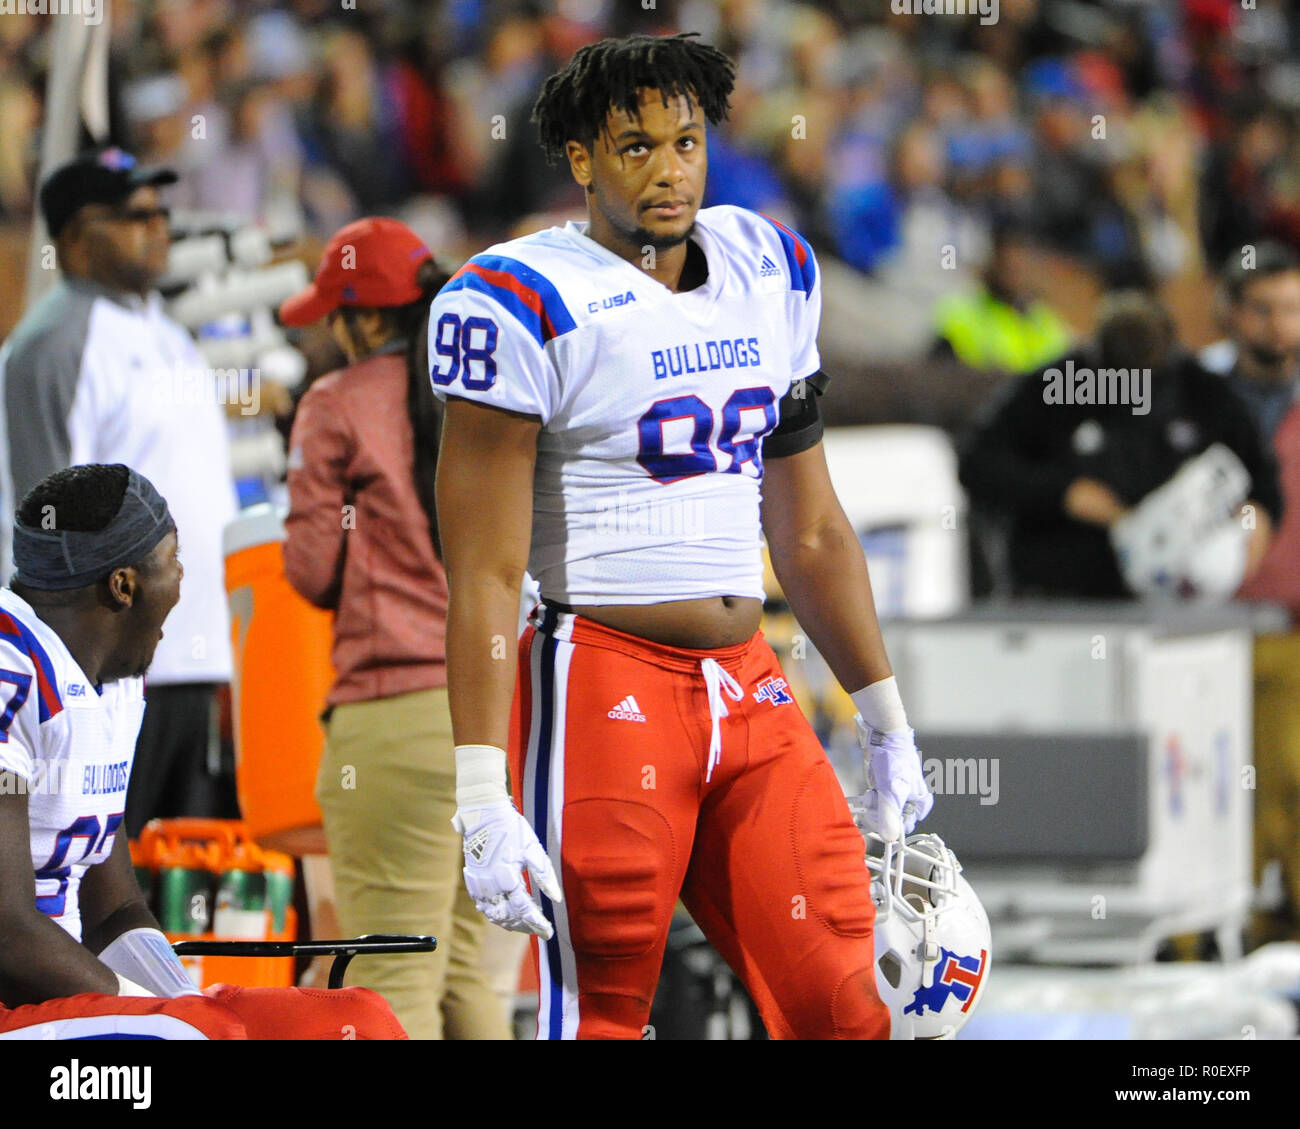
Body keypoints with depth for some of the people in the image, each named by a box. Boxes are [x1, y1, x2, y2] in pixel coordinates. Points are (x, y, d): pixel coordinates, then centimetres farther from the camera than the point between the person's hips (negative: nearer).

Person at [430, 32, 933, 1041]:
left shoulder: (773, 272, 12)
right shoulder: (526, 304, -8)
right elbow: (485, 574, -11)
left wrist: (887, 724, 23)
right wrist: (482, 800, -17)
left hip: (751, 692, 6)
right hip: (605, 685, -6)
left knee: (847, 1008, -1)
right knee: (601, 1014, -5)